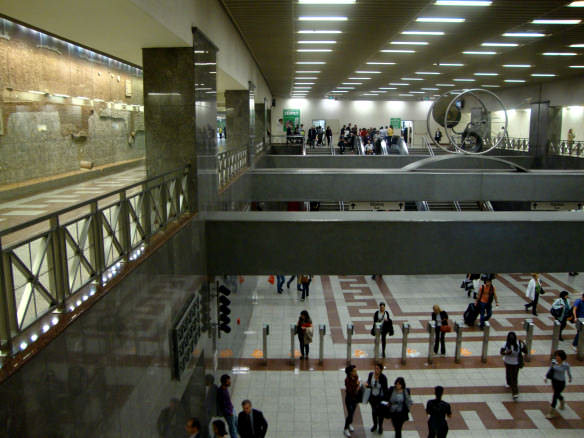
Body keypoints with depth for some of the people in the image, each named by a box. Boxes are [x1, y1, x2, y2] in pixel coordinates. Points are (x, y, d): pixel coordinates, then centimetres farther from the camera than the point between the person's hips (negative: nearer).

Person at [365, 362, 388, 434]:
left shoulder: (383, 377, -25)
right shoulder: (371, 374, -15)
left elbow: (385, 389, -15)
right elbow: (369, 384, 0)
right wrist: (367, 385, -22)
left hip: (380, 397, -3)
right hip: (372, 397, 3)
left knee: (380, 412, 16)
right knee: (373, 411, 22)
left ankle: (380, 427, 41)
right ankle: (375, 425, 48)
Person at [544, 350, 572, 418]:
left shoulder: (566, 365, -19)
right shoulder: (554, 362, -12)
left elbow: (568, 372, 1)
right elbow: (550, 370, -1)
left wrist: (570, 378, 19)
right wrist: (546, 377, -13)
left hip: (561, 382, -4)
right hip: (554, 380, 4)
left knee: (555, 397, -5)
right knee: (557, 394, 26)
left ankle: (551, 413, 4)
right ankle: (562, 402, 59)